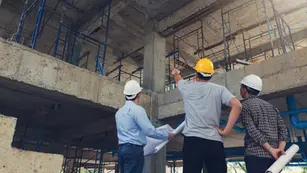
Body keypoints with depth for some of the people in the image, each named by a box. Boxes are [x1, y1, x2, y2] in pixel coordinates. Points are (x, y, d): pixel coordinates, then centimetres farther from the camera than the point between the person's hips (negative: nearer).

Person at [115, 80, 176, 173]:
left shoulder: (119, 112, 16)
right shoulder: (137, 109, -11)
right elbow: (150, 131, -16)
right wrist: (167, 135, -2)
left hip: (121, 149, 8)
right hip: (134, 149, -8)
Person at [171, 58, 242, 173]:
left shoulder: (187, 87, 10)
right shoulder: (219, 89, 8)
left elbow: (178, 80, 34)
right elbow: (237, 105, -6)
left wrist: (176, 73, 57)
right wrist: (227, 130, -3)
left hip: (192, 139, 0)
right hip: (215, 141, 1)